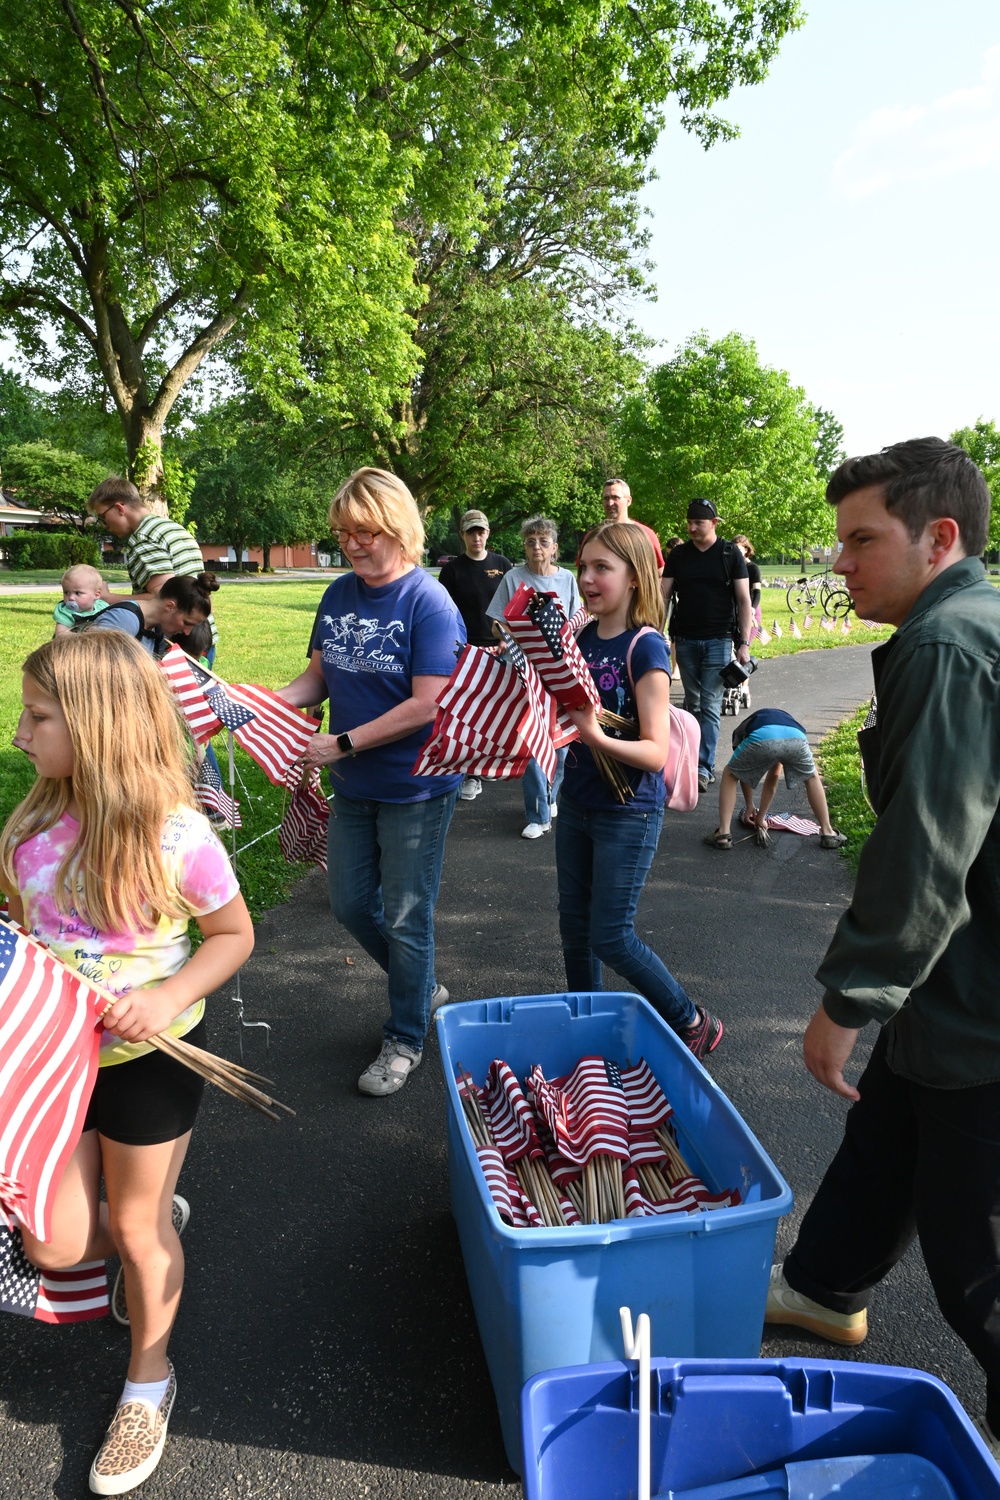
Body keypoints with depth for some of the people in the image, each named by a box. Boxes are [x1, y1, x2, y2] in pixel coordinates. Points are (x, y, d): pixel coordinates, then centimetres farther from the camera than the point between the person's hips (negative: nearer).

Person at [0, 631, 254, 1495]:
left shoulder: (176, 835, -24)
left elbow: (235, 935, -12)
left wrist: (168, 999, -26)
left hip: (147, 1058, -5)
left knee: (138, 1228, 15)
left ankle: (149, 1385, 43)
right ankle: (159, 1217, 48)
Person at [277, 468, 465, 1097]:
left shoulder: (428, 603, -18)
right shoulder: (338, 595, 3)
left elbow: (427, 705, -23)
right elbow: (320, 675, 9)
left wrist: (342, 743, -22)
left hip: (416, 789, -7)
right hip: (354, 786, 7)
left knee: (405, 917, 6)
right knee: (351, 903, 17)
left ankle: (406, 1039, 28)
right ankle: (425, 986, 41)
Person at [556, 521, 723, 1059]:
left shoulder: (645, 648, -17)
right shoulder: (583, 636, 3)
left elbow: (655, 752, -22)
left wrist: (597, 737, -38)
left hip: (628, 813, -7)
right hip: (577, 802, 7)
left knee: (610, 936, 0)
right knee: (574, 926, 16)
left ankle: (693, 1024, 21)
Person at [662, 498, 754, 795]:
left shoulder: (730, 554, 0)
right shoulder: (678, 554, 6)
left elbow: (744, 600, -1)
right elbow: (663, 595, 5)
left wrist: (744, 643, -8)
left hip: (718, 640, -3)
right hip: (686, 640, 3)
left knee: (710, 706, -6)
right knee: (692, 703, 10)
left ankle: (704, 768, -8)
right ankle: (693, 756, 19)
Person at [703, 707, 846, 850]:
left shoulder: (741, 730, 41)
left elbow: (742, 772, 42)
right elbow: (772, 779, 48)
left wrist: (749, 806, 55)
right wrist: (761, 817, 52)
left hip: (761, 738, -2)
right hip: (795, 738, 3)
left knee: (730, 775, 25)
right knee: (812, 778, 34)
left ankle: (723, 834, 14)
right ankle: (828, 833, 31)